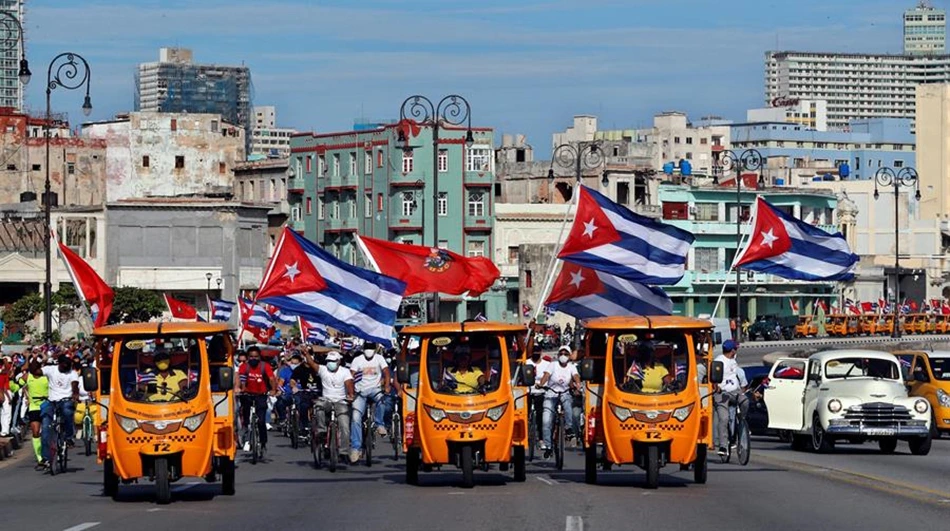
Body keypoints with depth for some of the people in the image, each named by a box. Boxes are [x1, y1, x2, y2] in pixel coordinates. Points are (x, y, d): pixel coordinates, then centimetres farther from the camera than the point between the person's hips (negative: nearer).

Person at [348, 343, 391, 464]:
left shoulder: (379, 358, 5)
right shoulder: (357, 360, 3)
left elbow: (386, 372, -7)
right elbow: (351, 377, -5)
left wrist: (386, 386, -25)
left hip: (375, 389, 0)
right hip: (361, 392, 0)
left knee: (382, 399, -35)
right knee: (355, 418, -12)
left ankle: (379, 424, -12)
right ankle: (355, 447, -8)